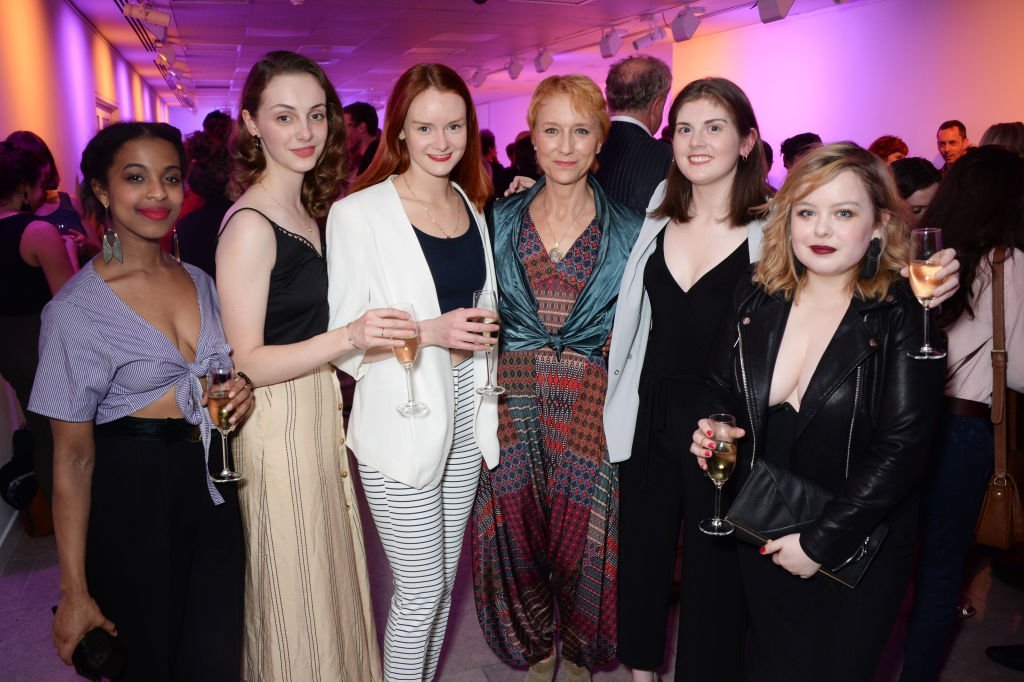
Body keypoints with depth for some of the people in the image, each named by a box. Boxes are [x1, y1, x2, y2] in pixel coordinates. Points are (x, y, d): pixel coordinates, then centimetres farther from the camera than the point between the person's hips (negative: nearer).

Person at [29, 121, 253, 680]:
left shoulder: (200, 280, 5)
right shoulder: (75, 309, -13)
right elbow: (72, 458, -10)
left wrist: (238, 393, -4)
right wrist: (75, 592, -9)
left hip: (211, 488, 5)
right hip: (132, 500, -5)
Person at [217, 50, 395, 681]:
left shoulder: (310, 208, 8)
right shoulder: (249, 224, -19)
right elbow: (245, 362, -21)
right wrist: (347, 337, -31)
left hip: (322, 414, 8)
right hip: (279, 422, -8)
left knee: (330, 572, 22)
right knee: (297, 592, 8)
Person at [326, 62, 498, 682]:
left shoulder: (471, 205, 9)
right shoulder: (359, 213, -11)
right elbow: (343, 334, -12)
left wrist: (478, 331, 4)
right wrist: (430, 331, -21)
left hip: (465, 410, 6)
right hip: (401, 419, -6)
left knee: (442, 578, 17)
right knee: (421, 587, 3)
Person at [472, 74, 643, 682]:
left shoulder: (628, 230, -1)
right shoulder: (503, 218, 4)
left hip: (590, 404, -1)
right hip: (513, 399, 2)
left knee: (583, 539, 9)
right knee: (517, 534, 10)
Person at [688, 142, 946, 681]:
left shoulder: (904, 319, -16)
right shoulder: (756, 301, -4)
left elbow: (901, 449, -20)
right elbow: (719, 387, 8)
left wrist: (820, 542, -21)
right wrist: (712, 428, -15)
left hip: (854, 552, -3)